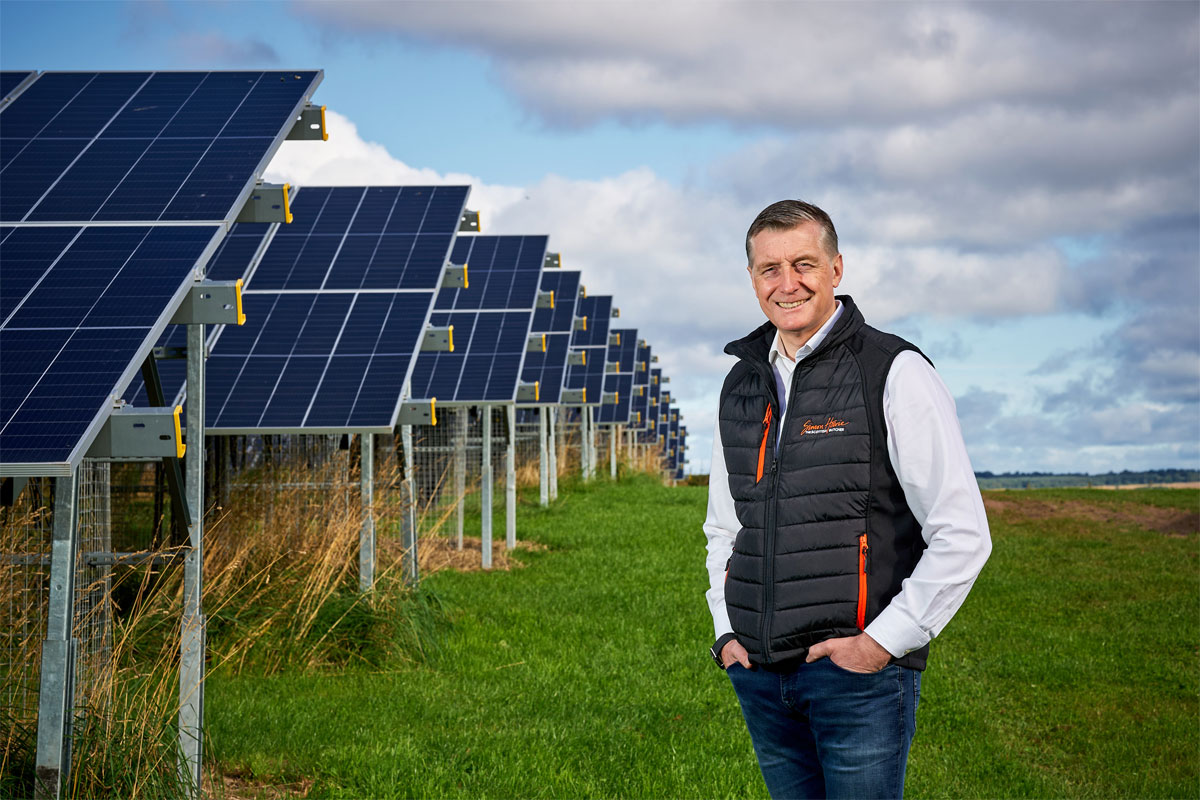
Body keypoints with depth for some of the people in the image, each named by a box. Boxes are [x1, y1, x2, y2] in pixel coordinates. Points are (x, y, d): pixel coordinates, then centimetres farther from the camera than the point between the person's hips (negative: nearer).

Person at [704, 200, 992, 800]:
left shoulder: (894, 374, -6)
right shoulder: (741, 386, 13)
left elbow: (962, 535, -9)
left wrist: (882, 642, -12)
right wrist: (727, 633, 11)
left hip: (860, 670, -5)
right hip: (760, 677, 6)